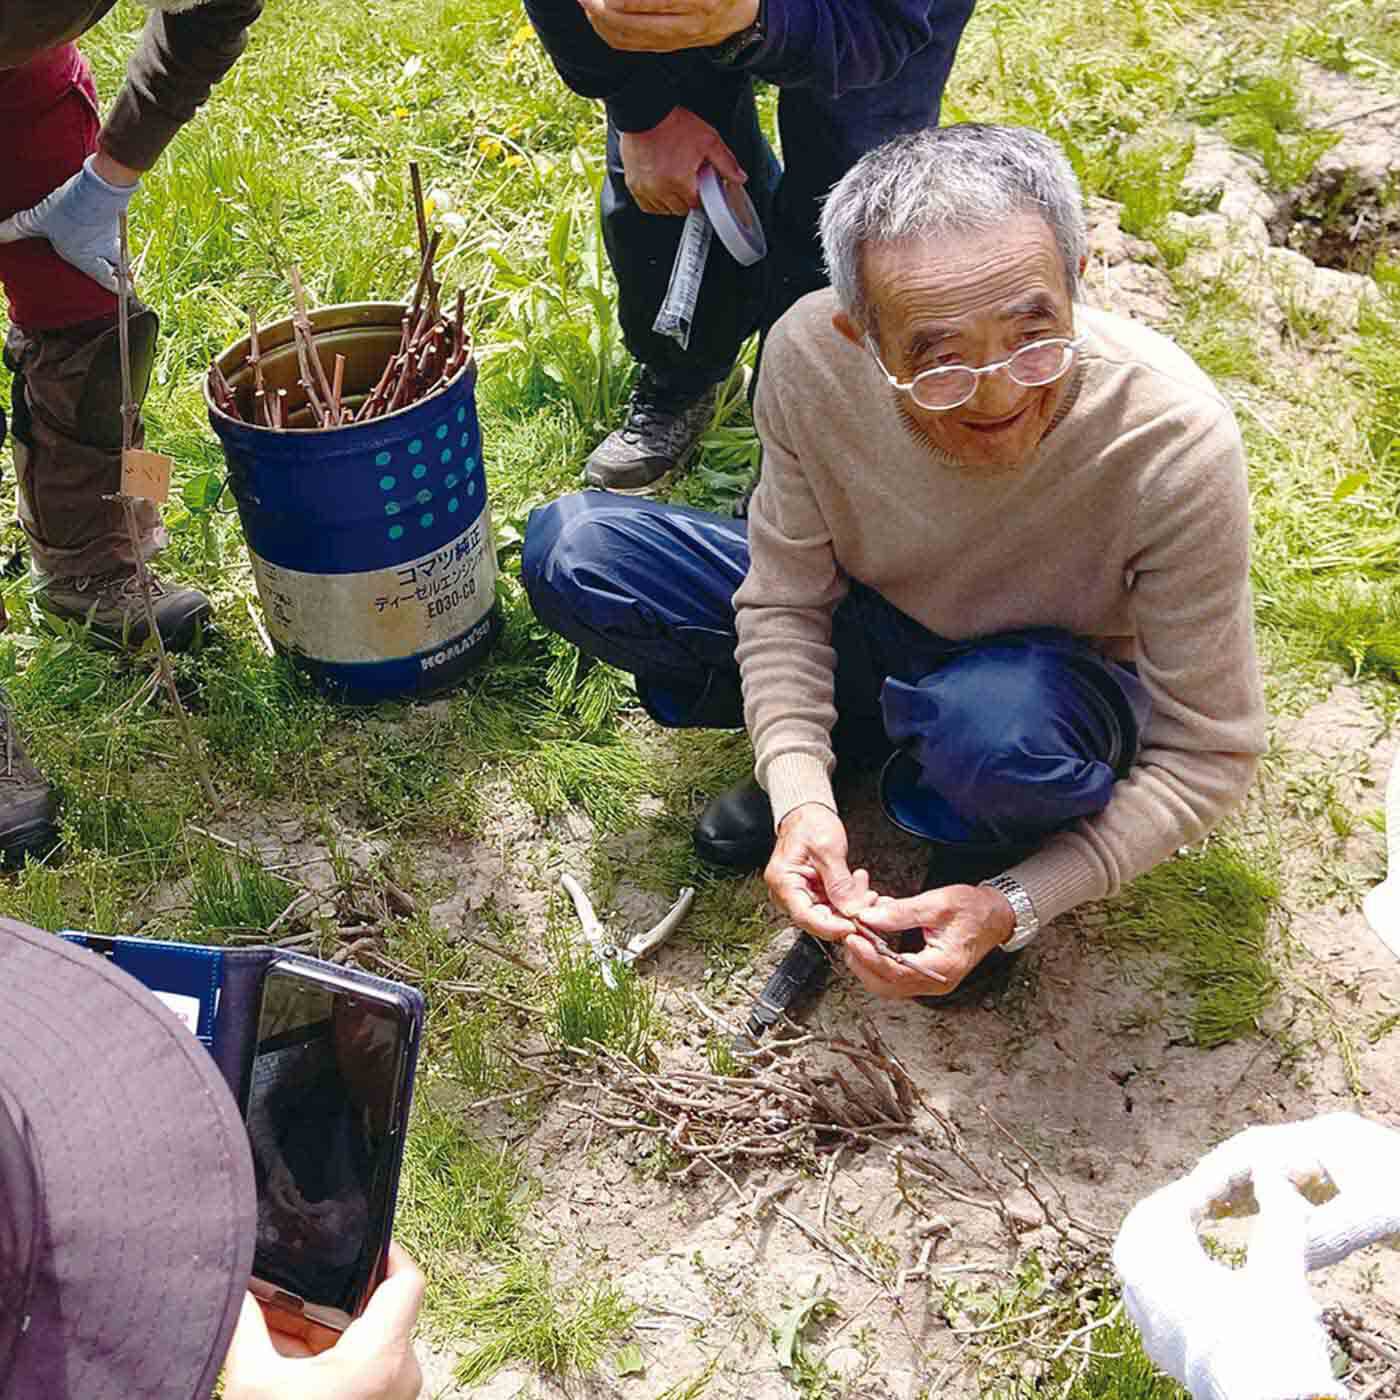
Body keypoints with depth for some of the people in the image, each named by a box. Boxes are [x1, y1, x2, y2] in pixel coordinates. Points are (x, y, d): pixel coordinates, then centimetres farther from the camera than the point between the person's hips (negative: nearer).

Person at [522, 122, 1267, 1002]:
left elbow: (1209, 753, -23)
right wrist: (799, 790, -28)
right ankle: (817, 741, 4)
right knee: (571, 549, -13)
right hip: (869, 624, 3)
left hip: (1064, 678, -2)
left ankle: (989, 862, -4)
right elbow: (785, 598, -11)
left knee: (999, 725, -42)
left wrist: (1014, 906, -33)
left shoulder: (1173, 441, -33)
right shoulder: (811, 353, -26)